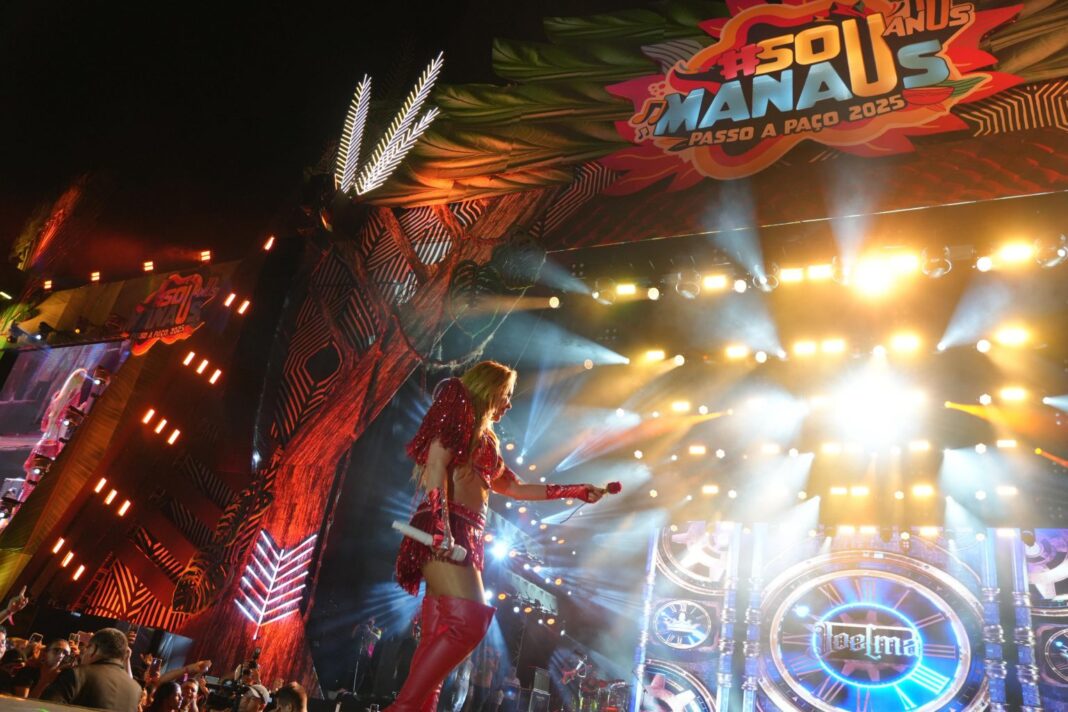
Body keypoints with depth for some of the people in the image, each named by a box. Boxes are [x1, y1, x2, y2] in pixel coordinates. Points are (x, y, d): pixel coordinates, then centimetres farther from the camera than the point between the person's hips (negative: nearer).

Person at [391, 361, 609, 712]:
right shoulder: (458, 409, 4)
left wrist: (575, 491, 35)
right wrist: (440, 521, -24)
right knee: (469, 622, -21)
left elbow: (515, 487, 35)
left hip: (463, 537, 9)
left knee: (439, 637, 0)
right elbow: (436, 465, -11)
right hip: (445, 531, -9)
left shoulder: (483, 439, 29)